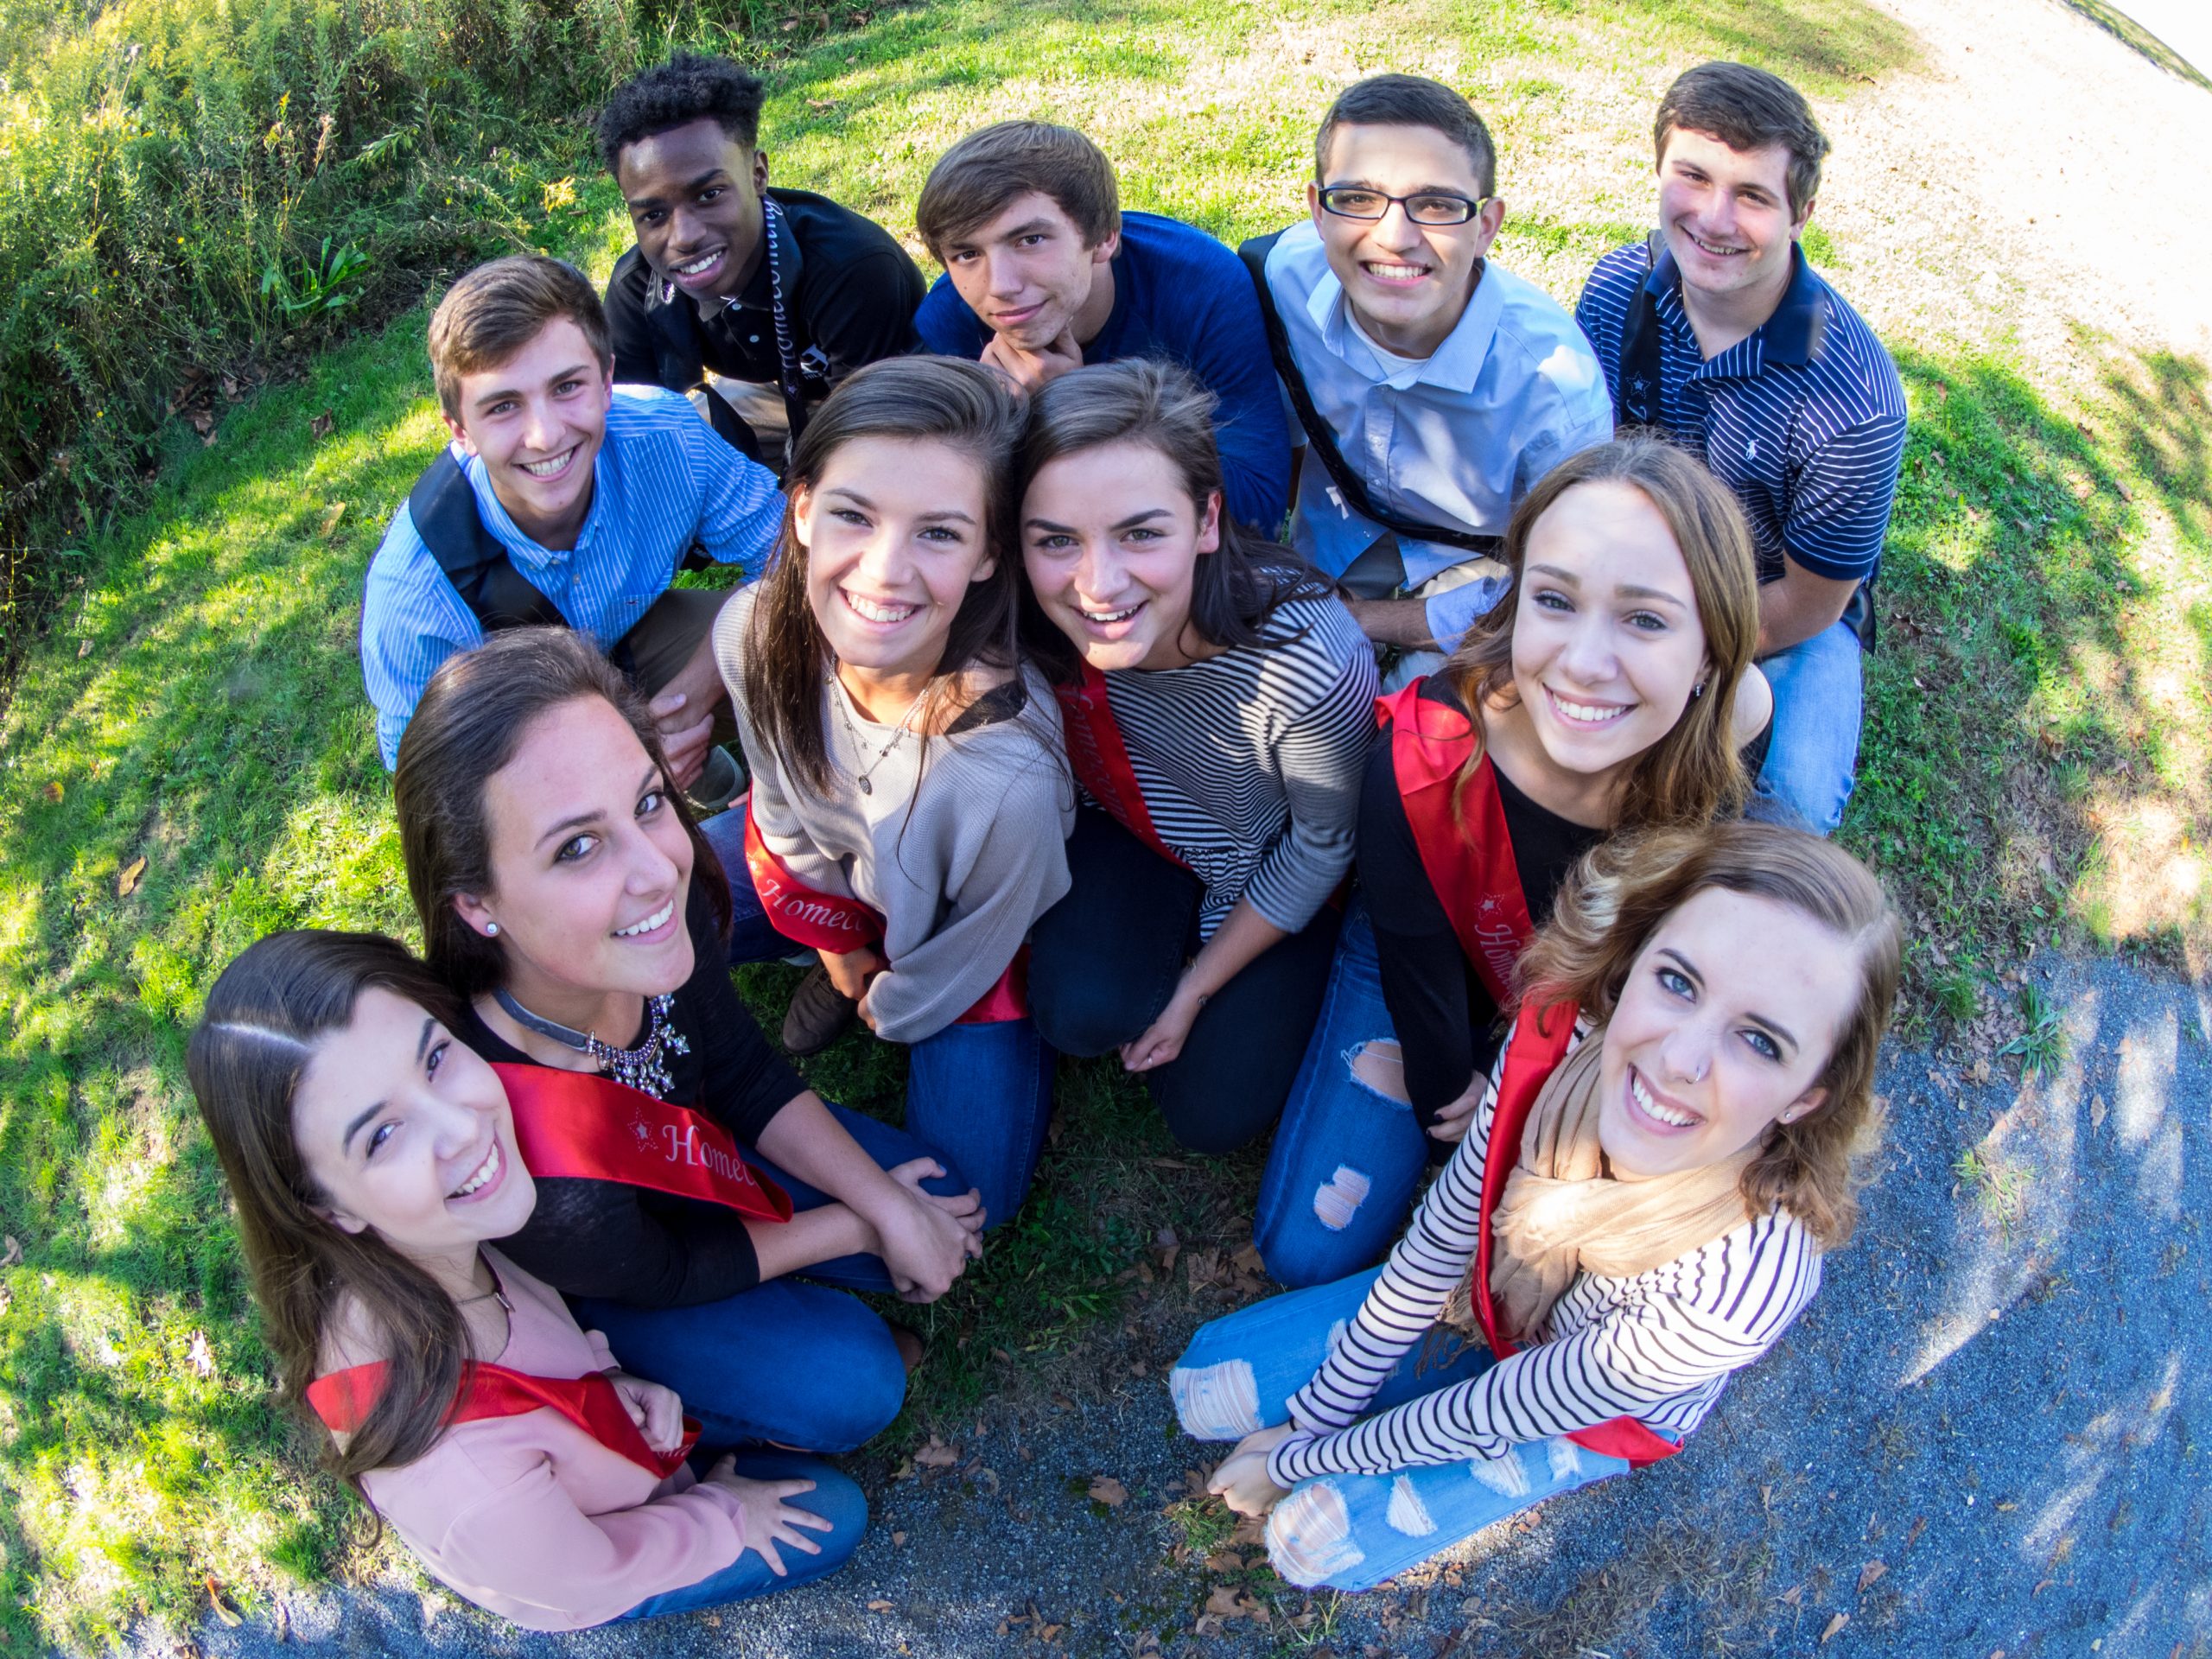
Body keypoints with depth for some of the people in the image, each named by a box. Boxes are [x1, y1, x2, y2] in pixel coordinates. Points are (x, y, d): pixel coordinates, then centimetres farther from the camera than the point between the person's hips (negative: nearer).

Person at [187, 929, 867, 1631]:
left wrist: (608, 1378, -18)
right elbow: (582, 1572, -25)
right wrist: (724, 1518, -9)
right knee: (833, 1517, 8)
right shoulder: (454, 1465, -48)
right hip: (581, 1572, -5)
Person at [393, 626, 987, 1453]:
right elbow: (663, 1276, -22)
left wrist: (889, 1206, -14)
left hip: (691, 1139, 5)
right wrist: (862, 1228, -12)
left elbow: (747, 1077, -9)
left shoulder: (670, 902, -30)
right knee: (847, 1385, -14)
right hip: (594, 1288, -5)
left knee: (949, 1210, 2)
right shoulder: (516, 1167, -45)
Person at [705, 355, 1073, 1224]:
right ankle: (850, 964, 18)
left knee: (968, 1197, -9)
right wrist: (840, 952, 1)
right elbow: (788, 816, -8)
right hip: (824, 868, 4)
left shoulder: (1012, 774, -44)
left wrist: (880, 1012, -4)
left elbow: (962, 958, -22)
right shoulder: (753, 631, -30)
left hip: (954, 939, -3)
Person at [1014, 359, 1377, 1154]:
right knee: (1080, 1014, -22)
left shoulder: (1315, 664, -39)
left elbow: (1324, 848, -19)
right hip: (1128, 829, 2)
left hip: (1265, 871, -2)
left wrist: (1195, 989, -9)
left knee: (1213, 1115, -1)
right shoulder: (1037, 630, -29)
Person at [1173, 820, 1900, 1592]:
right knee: (1205, 1386, 1)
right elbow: (1435, 1246, -17)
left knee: (1316, 1542, -9)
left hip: (1598, 1417, -3)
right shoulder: (1559, 1031, -34)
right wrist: (1311, 1419, -8)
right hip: (1483, 1296, 3)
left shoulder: (1743, 1282, -44)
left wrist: (1297, 1460, -16)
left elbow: (1492, 1417, -29)